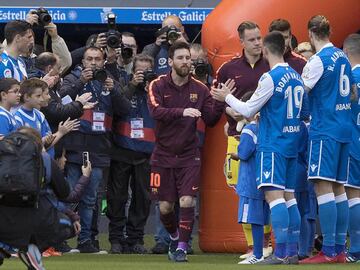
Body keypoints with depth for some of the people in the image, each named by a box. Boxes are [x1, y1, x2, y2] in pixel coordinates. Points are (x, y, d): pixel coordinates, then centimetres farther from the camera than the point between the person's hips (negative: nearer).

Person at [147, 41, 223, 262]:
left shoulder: (199, 89, 0)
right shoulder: (158, 86, -5)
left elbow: (210, 120, 0)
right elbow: (156, 111, -22)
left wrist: (220, 102, -17)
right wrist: (182, 112, -36)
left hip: (189, 155, 0)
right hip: (164, 155, 0)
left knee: (187, 201, -13)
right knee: (165, 206, 5)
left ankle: (182, 247, -3)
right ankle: (174, 237, 34)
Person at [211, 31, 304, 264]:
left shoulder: (270, 78, -12)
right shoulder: (297, 77, 10)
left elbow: (248, 111, -8)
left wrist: (227, 97, 8)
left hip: (273, 144, -8)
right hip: (292, 145, 8)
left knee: (274, 195, -12)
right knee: (289, 196, 10)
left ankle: (281, 253, -20)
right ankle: (292, 252, 9)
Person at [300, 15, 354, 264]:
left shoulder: (319, 60, -12)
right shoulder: (343, 57, 12)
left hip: (325, 129, -8)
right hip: (344, 129, 8)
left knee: (323, 186, -10)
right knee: (338, 187, 10)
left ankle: (329, 251, -15)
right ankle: (340, 249, 10)